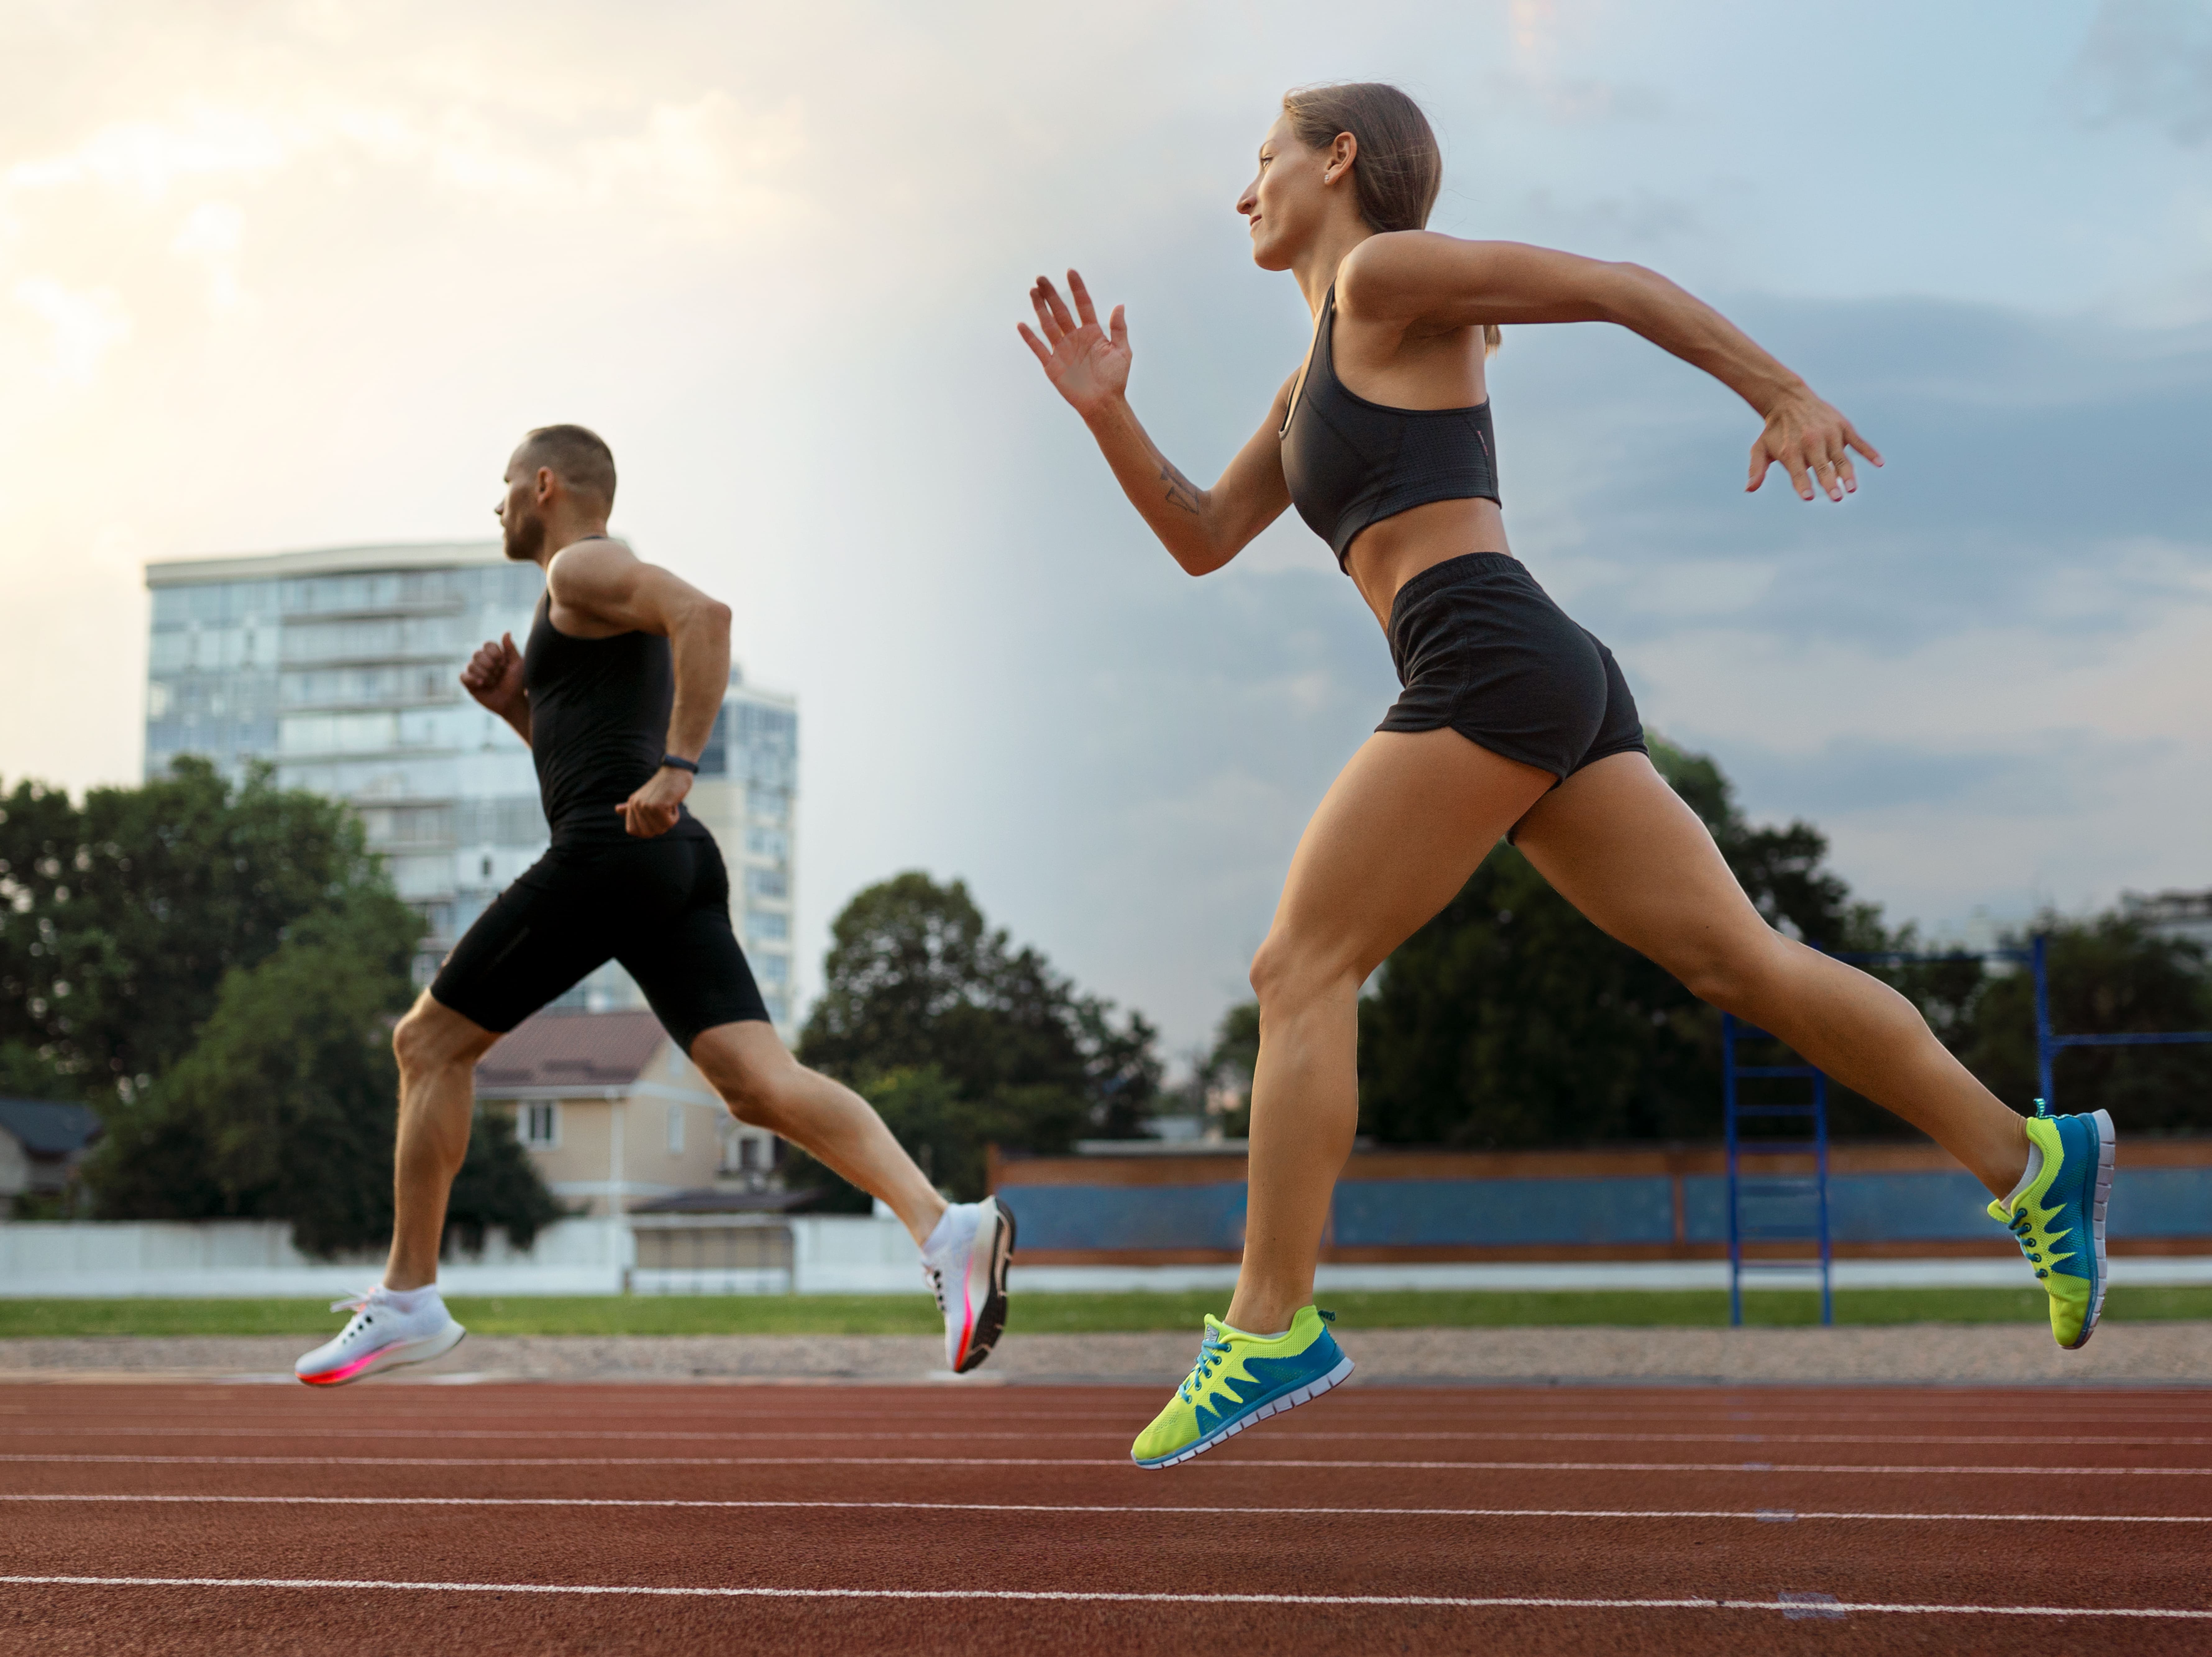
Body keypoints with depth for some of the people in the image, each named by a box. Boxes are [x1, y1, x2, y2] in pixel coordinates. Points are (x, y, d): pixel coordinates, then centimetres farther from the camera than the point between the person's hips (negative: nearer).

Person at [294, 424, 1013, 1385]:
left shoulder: (581, 567, 0)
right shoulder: (598, 602, 30)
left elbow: (704, 614, -20)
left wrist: (676, 769, -24)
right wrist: (515, 706, 22)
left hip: (610, 851, -9)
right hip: (677, 866, 9)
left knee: (429, 1044, 5)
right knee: (760, 1083, -8)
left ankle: (409, 1300, 9)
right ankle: (946, 1227, -27)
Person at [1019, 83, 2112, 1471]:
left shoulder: (1385, 272, 3)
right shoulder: (1319, 379, 29)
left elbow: (1618, 287, -1)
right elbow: (1204, 539, 30)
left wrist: (1782, 393, -5)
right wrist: (1106, 410, 17)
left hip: (1490, 662, -9)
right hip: (1549, 679, 9)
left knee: (1301, 969, -8)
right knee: (1739, 959, 5)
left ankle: (1273, 1327, -10)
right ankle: (2031, 1159, 4)